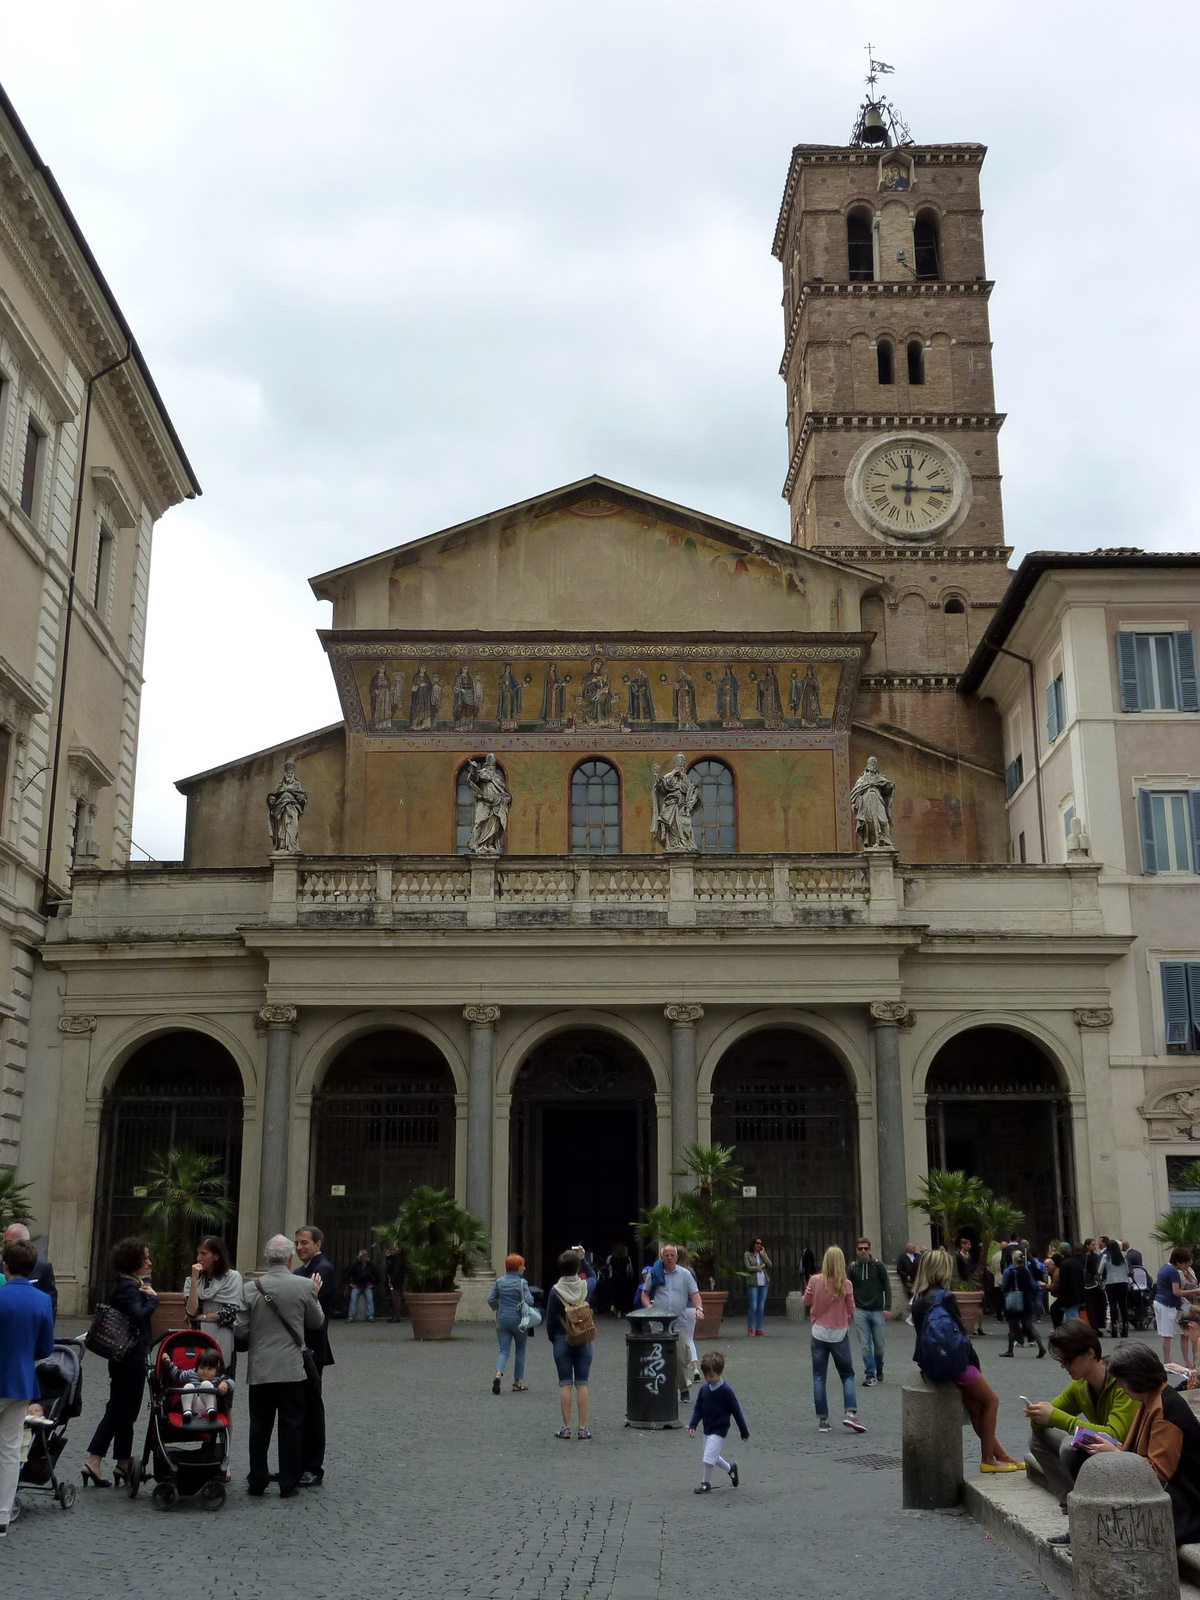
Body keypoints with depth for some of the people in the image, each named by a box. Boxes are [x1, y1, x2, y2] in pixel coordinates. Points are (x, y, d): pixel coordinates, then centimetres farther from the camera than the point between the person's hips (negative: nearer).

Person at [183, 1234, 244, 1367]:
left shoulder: (233, 1277, -4)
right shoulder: (191, 1279, 8)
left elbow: (231, 1312, -10)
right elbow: (191, 1311, -5)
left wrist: (201, 1317, -4)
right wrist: (194, 1280, -10)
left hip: (222, 1342, -3)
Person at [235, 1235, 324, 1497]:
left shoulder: (251, 1288, -4)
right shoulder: (305, 1286, -7)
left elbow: (240, 1332, -1)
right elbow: (317, 1323, 6)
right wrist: (315, 1296, 20)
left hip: (259, 1369, 2)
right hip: (292, 1368, -1)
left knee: (260, 1426, 12)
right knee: (291, 1426, 6)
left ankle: (257, 1481, 18)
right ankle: (289, 1483, 10)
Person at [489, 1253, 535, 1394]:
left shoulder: (499, 1282, 3)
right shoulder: (522, 1283, -11)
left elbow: (491, 1299, 2)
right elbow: (528, 1301, -19)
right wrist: (531, 1295, 3)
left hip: (502, 1319, 3)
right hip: (518, 1320, -3)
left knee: (504, 1351, 4)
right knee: (520, 1351, 14)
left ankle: (498, 1374, -23)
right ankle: (517, 1383, 17)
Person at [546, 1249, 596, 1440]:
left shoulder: (555, 1291, -10)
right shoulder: (586, 1286, -6)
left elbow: (550, 1319, -4)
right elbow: (592, 1276, 20)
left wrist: (552, 1338, 11)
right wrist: (583, 1258, 20)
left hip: (562, 1340, -1)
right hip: (584, 1341, 1)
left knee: (565, 1384, 4)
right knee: (582, 1384, 5)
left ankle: (566, 1427, 4)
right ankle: (582, 1427, 4)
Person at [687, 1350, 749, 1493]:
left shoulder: (725, 1391, -18)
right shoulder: (704, 1389, -2)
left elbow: (736, 1411, -10)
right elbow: (698, 1409, 6)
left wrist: (744, 1432, -4)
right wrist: (692, 1425, -6)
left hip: (719, 1430, -7)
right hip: (707, 1429, 7)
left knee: (709, 1455, -10)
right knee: (712, 1456, 17)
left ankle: (705, 1483, 8)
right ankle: (730, 1468, 42)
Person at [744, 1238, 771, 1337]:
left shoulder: (763, 1254, 14)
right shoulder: (747, 1254, 2)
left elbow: (770, 1265, 0)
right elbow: (749, 1268, -9)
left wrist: (762, 1254, -4)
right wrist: (760, 1267, -2)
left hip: (764, 1282, 4)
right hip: (753, 1283, -4)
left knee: (761, 1307, 4)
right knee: (753, 1307, -8)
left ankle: (758, 1329, 9)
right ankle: (749, 1330, -2)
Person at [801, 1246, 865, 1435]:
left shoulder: (815, 1280, -10)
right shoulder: (845, 1284, -11)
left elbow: (806, 1301, 4)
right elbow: (851, 1310, -3)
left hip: (819, 1332, 1)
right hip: (840, 1334, -1)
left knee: (819, 1377, 8)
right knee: (847, 1375, 14)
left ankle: (823, 1420, 7)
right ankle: (850, 1413, -2)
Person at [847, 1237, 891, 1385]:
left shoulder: (878, 1265, -2)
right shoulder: (853, 1267, 3)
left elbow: (887, 1287, 0)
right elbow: (848, 1288, 7)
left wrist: (887, 1307, -8)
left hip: (877, 1311, -1)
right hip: (860, 1311, 1)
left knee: (880, 1345, 6)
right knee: (865, 1346, -2)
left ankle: (879, 1369, 30)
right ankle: (870, 1375, 4)